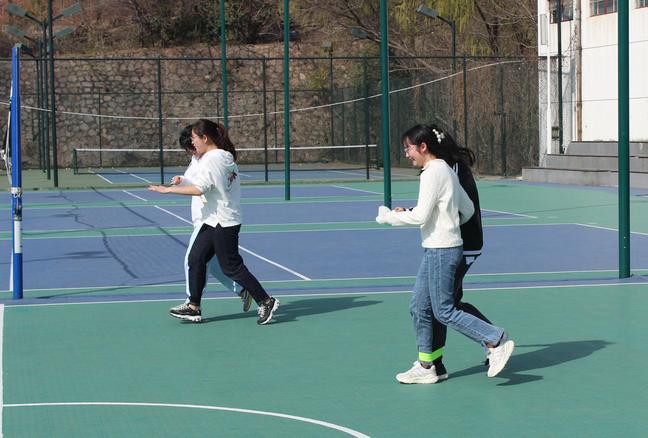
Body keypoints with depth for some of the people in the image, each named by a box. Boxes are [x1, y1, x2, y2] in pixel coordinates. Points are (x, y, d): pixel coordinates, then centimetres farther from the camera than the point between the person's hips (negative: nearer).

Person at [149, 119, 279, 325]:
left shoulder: (211, 160, -19)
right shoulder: (226, 157, 10)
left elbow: (198, 189, -26)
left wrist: (168, 189, -20)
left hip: (223, 222, -10)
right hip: (214, 221, 10)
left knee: (232, 267, -4)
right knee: (196, 259, 9)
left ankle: (266, 302, 3)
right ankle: (193, 307, 13)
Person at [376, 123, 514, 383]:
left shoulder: (433, 172, -15)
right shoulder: (446, 171, 14)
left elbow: (420, 216, -20)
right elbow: (468, 208, 19)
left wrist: (389, 216, -8)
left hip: (441, 251, -10)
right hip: (435, 250, 10)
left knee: (444, 311, -4)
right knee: (419, 307, 11)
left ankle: (496, 341, -1)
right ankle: (425, 367, 15)